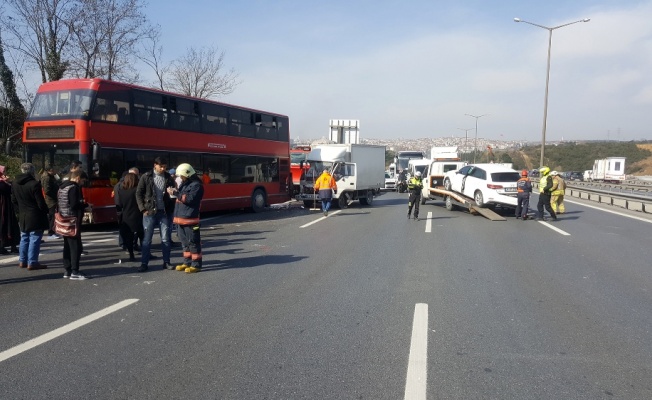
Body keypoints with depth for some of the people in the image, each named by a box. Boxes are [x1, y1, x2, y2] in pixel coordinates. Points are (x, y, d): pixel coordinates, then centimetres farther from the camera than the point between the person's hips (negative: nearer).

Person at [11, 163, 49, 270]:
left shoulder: (15, 183, 5)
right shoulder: (34, 184, -18)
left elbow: (14, 201, 13)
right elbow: (41, 203, -16)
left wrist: (20, 211, 21)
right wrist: (46, 211, 0)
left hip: (23, 217, 7)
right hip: (35, 217, -7)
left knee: (24, 238, 17)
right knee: (34, 239, -2)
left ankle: (22, 261, 23)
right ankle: (32, 262, -1)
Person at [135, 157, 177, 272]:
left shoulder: (169, 178, 5)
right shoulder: (146, 177, 0)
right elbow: (138, 193, 2)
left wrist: (171, 211, 2)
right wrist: (143, 209, -6)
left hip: (164, 212, 2)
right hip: (150, 212, -2)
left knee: (165, 239, 5)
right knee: (147, 239, 2)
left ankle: (166, 262, 15)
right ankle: (144, 263, 9)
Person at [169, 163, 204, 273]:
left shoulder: (196, 185, -10)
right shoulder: (184, 183, 19)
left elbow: (189, 199, -22)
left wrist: (176, 193, -19)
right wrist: (175, 192, 4)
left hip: (190, 219, -9)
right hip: (181, 218, 9)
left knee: (193, 242, -4)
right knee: (185, 242, 16)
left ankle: (196, 265, 2)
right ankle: (187, 262, 26)